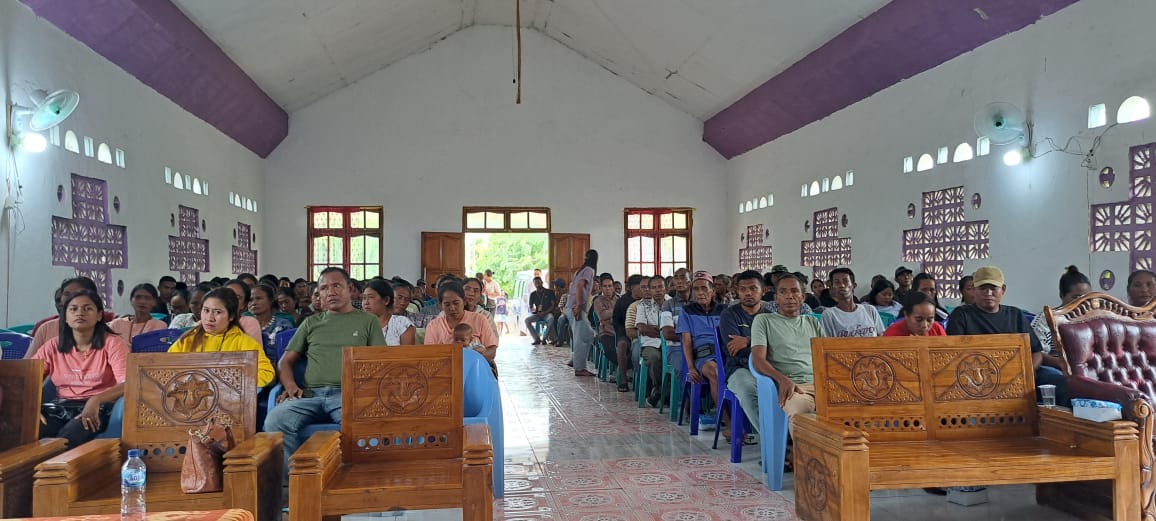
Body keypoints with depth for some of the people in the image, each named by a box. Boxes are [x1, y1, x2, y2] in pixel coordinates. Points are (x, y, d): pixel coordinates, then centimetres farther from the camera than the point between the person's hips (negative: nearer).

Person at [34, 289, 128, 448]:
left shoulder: (113, 343, -2)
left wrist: (95, 400, -33)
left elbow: (127, 384, -14)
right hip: (61, 408, 4)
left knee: (64, 441, -33)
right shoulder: (53, 346, 12)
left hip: (99, 409, -4)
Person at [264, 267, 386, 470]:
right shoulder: (311, 323, 26)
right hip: (310, 394, 3)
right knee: (275, 421, -29)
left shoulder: (367, 321, 18)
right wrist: (290, 386, 1)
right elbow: (285, 362, 23)